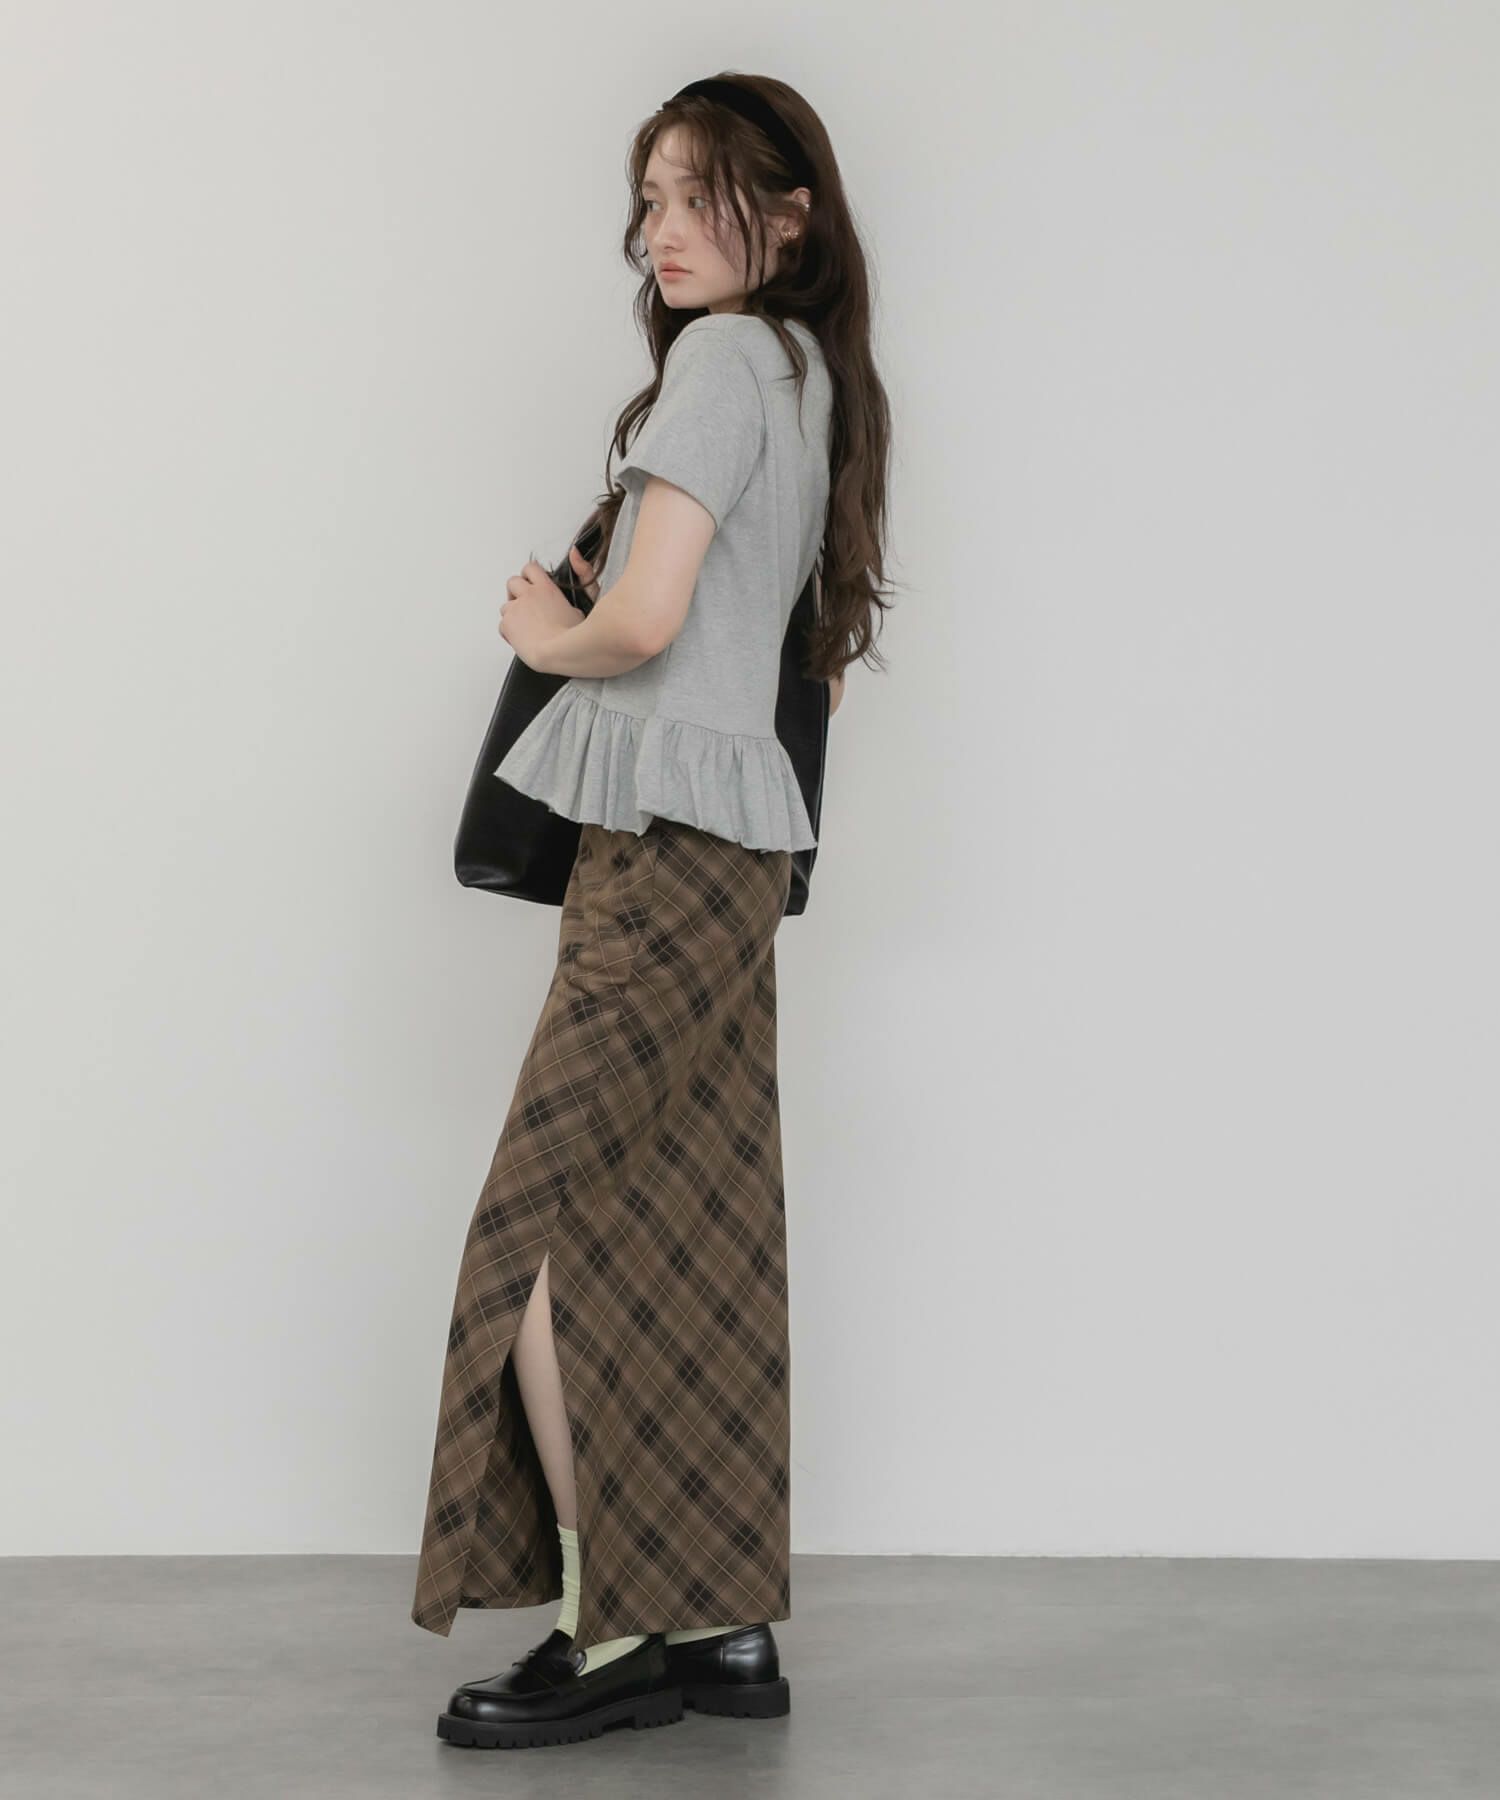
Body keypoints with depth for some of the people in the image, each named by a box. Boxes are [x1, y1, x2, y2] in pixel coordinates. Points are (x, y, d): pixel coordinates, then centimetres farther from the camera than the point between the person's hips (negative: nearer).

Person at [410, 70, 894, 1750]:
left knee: (538, 1238, -6)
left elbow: (643, 618, -19)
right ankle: (726, 1621, 13)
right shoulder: (814, 371, 18)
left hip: (666, 839, -9)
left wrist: (545, 633, 1)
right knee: (690, 1237, 9)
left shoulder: (724, 354, -10)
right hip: (734, 835, 9)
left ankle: (617, 1634, -1)